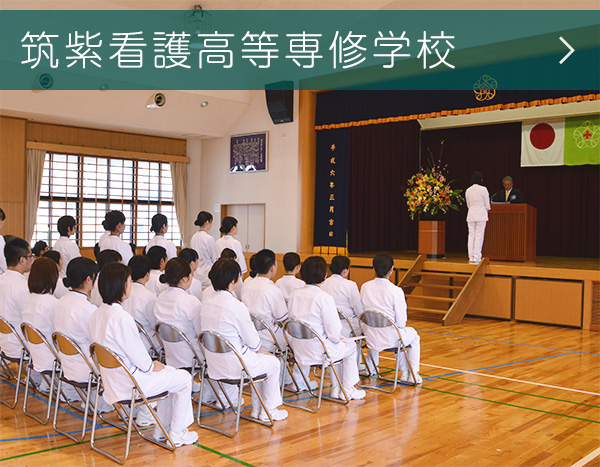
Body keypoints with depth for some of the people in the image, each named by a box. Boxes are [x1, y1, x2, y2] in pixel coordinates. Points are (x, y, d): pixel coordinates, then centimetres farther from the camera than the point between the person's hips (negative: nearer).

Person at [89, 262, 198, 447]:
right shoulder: (121, 318, -29)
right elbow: (137, 354, -22)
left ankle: (162, 429, 33)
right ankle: (176, 436, 17)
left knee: (170, 371, 27)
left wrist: (151, 364, 10)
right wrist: (152, 366, -1)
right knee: (184, 378, 6)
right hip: (129, 384, -10)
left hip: (112, 379, 10)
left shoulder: (97, 314, 2)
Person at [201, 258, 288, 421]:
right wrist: (261, 351, 8)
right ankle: (268, 411, 27)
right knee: (273, 362, 17)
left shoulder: (208, 302, 0)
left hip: (214, 365, 8)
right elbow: (252, 341, -15)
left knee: (258, 359, 30)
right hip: (233, 366, -8)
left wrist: (257, 350, 15)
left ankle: (257, 408, 37)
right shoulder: (236, 306, -24)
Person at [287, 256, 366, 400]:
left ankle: (336, 388, 38)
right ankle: (347, 390, 29)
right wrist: (337, 338, 6)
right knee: (351, 346, 23)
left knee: (336, 345, 34)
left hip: (298, 351, 7)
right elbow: (334, 333, -20)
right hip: (318, 352, -7)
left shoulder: (294, 295, -1)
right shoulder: (324, 298, -21)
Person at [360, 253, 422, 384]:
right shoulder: (396, 291, -21)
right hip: (390, 339, -4)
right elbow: (401, 322, -13)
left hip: (370, 337, 4)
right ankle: (413, 374, 25)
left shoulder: (365, 287, -7)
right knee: (414, 335, 29)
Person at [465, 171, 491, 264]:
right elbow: (487, 205, -2)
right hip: (481, 215, -4)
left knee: (471, 236, 6)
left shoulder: (468, 190, 6)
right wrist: (486, 209, 19)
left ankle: (471, 257, 6)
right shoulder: (483, 189, -7)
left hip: (471, 215, 4)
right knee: (479, 236, -2)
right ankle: (476, 258, -4)